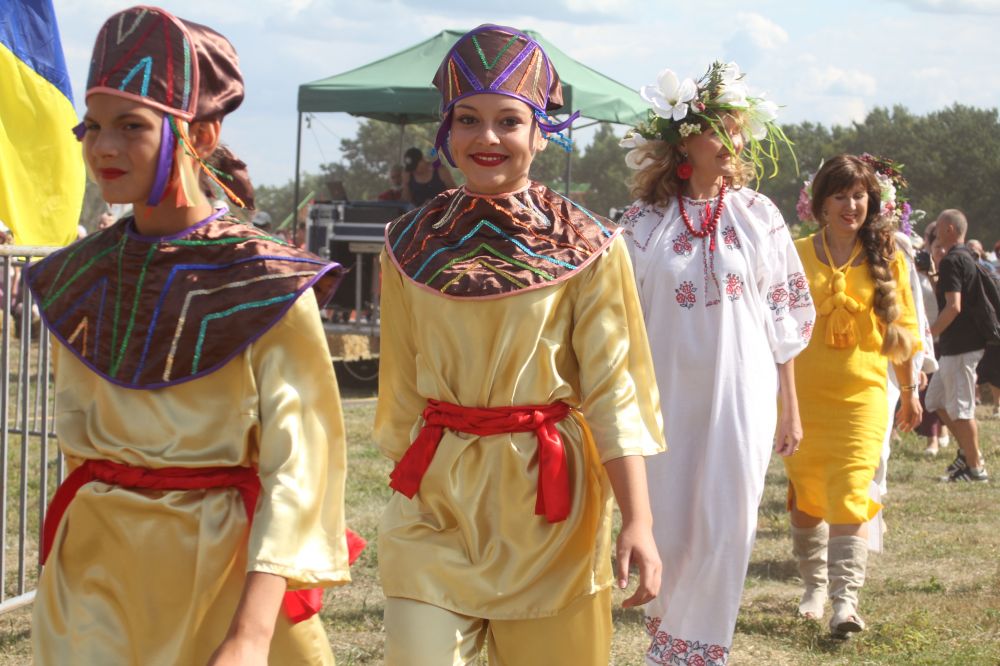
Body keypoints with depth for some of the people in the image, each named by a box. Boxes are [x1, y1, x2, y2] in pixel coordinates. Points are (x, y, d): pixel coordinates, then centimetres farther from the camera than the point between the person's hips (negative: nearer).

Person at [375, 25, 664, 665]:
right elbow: (403, 388, 12)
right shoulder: (412, 244, 4)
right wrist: (407, 478, 14)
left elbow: (613, 394, -7)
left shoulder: (587, 247, -4)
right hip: (435, 498, 2)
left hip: (546, 499, -2)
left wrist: (639, 521, -15)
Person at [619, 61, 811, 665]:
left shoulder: (757, 215, 2)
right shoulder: (645, 222, -1)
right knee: (668, 529, 5)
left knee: (726, 528, -2)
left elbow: (785, 315, 6)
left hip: (742, 398, 0)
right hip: (668, 397, 0)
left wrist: (790, 407, 5)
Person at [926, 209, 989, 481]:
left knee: (960, 407, -4)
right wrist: (934, 278, 16)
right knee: (936, 400, 16)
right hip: (964, 343, 10)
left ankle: (975, 467, 1)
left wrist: (928, 334, -16)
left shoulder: (951, 261, -16)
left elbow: (953, 306, -23)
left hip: (959, 346, -10)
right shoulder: (967, 257, 15)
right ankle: (968, 451, 19)